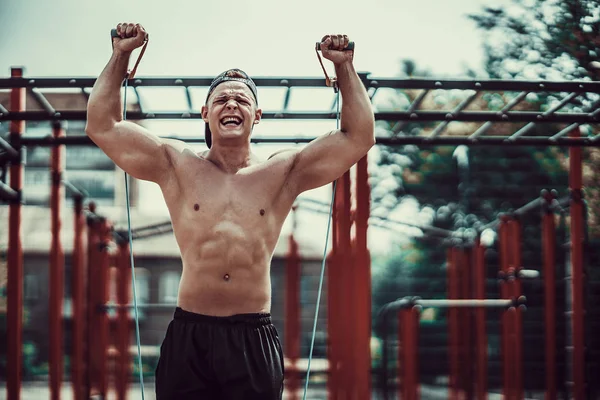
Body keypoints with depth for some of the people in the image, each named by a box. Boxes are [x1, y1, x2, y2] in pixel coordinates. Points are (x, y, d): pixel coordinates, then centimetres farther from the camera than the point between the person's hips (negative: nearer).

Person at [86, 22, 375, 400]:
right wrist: (121, 55, 10)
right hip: (188, 336, 0)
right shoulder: (177, 166, 10)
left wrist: (345, 66, 8)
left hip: (254, 338, 0)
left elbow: (359, 135, 9)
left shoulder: (282, 173, 9)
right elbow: (102, 126, 10)